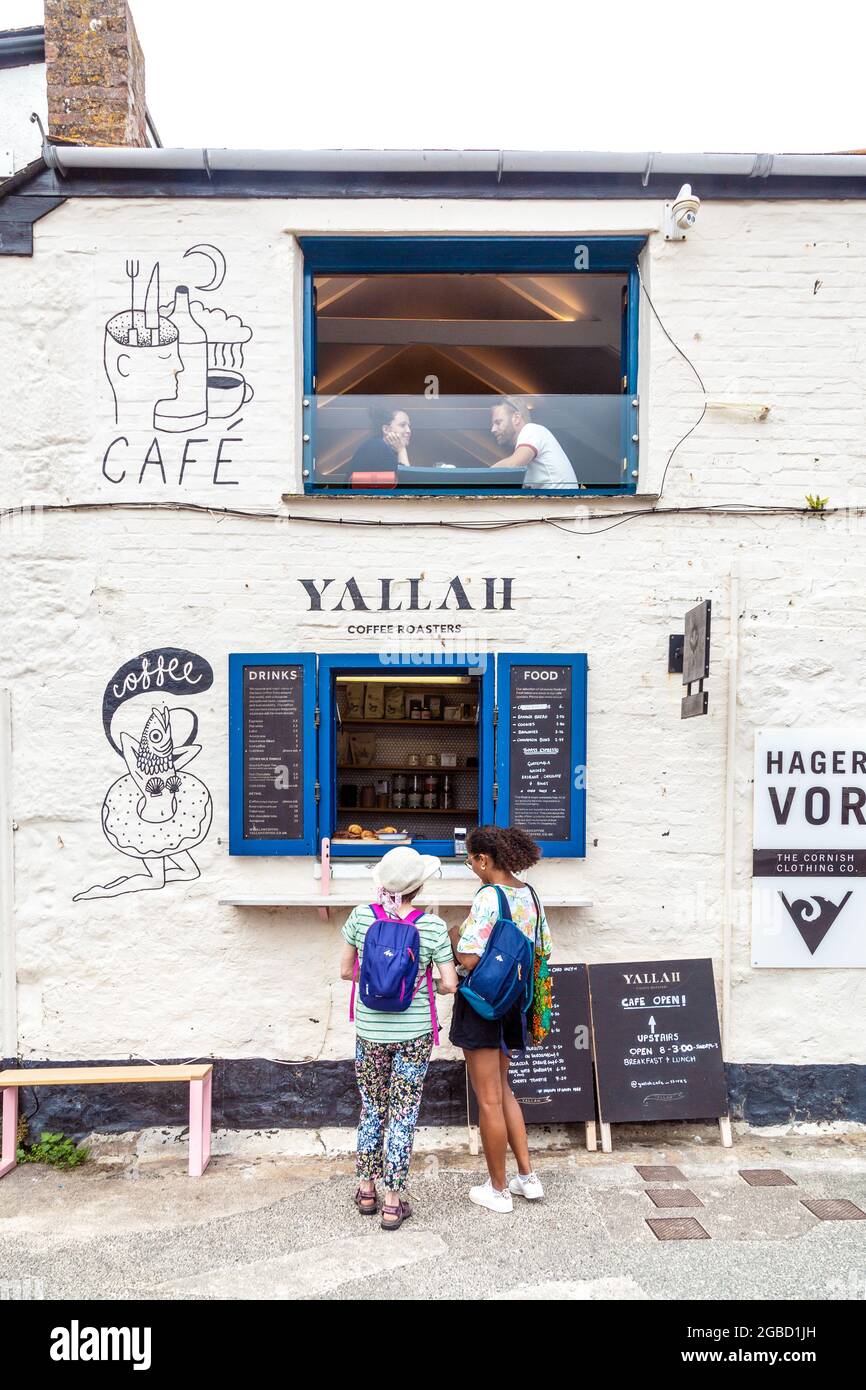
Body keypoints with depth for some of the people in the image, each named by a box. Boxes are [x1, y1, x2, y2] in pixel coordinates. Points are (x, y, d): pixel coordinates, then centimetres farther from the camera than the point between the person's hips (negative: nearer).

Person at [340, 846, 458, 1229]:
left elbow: (345, 971, 1)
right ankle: (393, 1203, 17)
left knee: (372, 1110, 20)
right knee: (403, 1114, 10)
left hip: (370, 1032, 2)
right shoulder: (433, 926, -14)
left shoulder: (361, 916, -8)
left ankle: (366, 1191, 31)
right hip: (414, 1033, -2)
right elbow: (450, 984, -11)